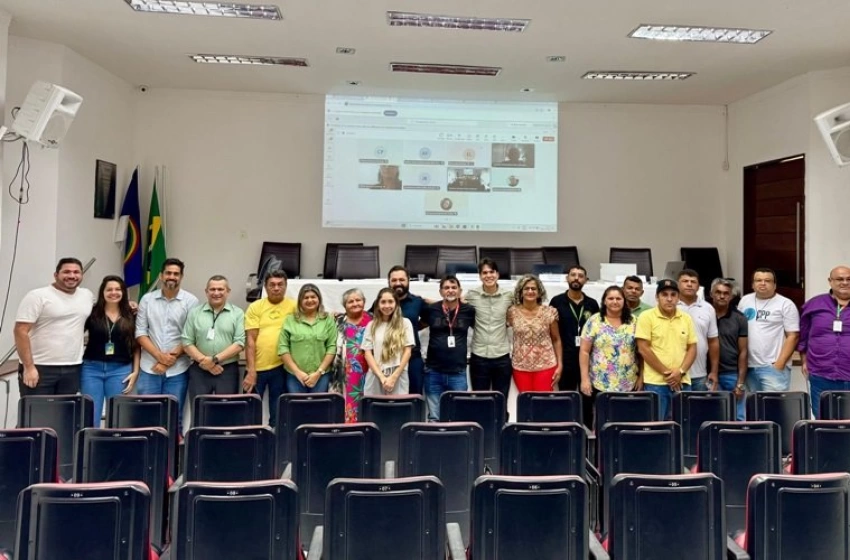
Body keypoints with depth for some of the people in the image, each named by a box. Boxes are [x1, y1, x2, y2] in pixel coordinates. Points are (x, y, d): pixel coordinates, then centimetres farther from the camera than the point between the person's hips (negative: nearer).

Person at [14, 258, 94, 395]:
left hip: (72, 369, 5)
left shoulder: (87, 295, 10)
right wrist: (28, 367, -16)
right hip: (40, 368, -5)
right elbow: (21, 331, -11)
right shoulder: (38, 296, -7)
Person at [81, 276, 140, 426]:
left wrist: (135, 371, 1)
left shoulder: (131, 316, 4)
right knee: (90, 417, 3)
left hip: (120, 370, 1)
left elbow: (136, 346, 6)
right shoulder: (92, 313, 0)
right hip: (92, 368, -1)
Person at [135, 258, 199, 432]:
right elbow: (140, 332, 2)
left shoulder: (190, 301, -1)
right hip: (149, 368, 2)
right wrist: (159, 355, -10)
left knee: (174, 416, 6)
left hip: (177, 370, -1)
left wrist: (171, 358, -11)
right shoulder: (147, 299, 6)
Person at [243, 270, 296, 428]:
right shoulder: (255, 307, -1)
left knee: (278, 411, 12)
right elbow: (250, 340, -4)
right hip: (257, 367, 0)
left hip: (281, 367, 1)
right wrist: (251, 371, -10)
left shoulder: (293, 306, 1)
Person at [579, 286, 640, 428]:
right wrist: (585, 379, -7)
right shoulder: (594, 321, -1)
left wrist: (641, 377, 5)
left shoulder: (634, 322, 6)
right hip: (599, 384, -2)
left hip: (628, 385, 2)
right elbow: (584, 351, -2)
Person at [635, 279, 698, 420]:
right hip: (655, 382, -4)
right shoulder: (646, 317, -4)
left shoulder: (686, 318, 10)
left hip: (682, 381, 4)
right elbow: (643, 349, -8)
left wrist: (680, 372, -6)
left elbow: (692, 348, 9)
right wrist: (666, 372, -10)